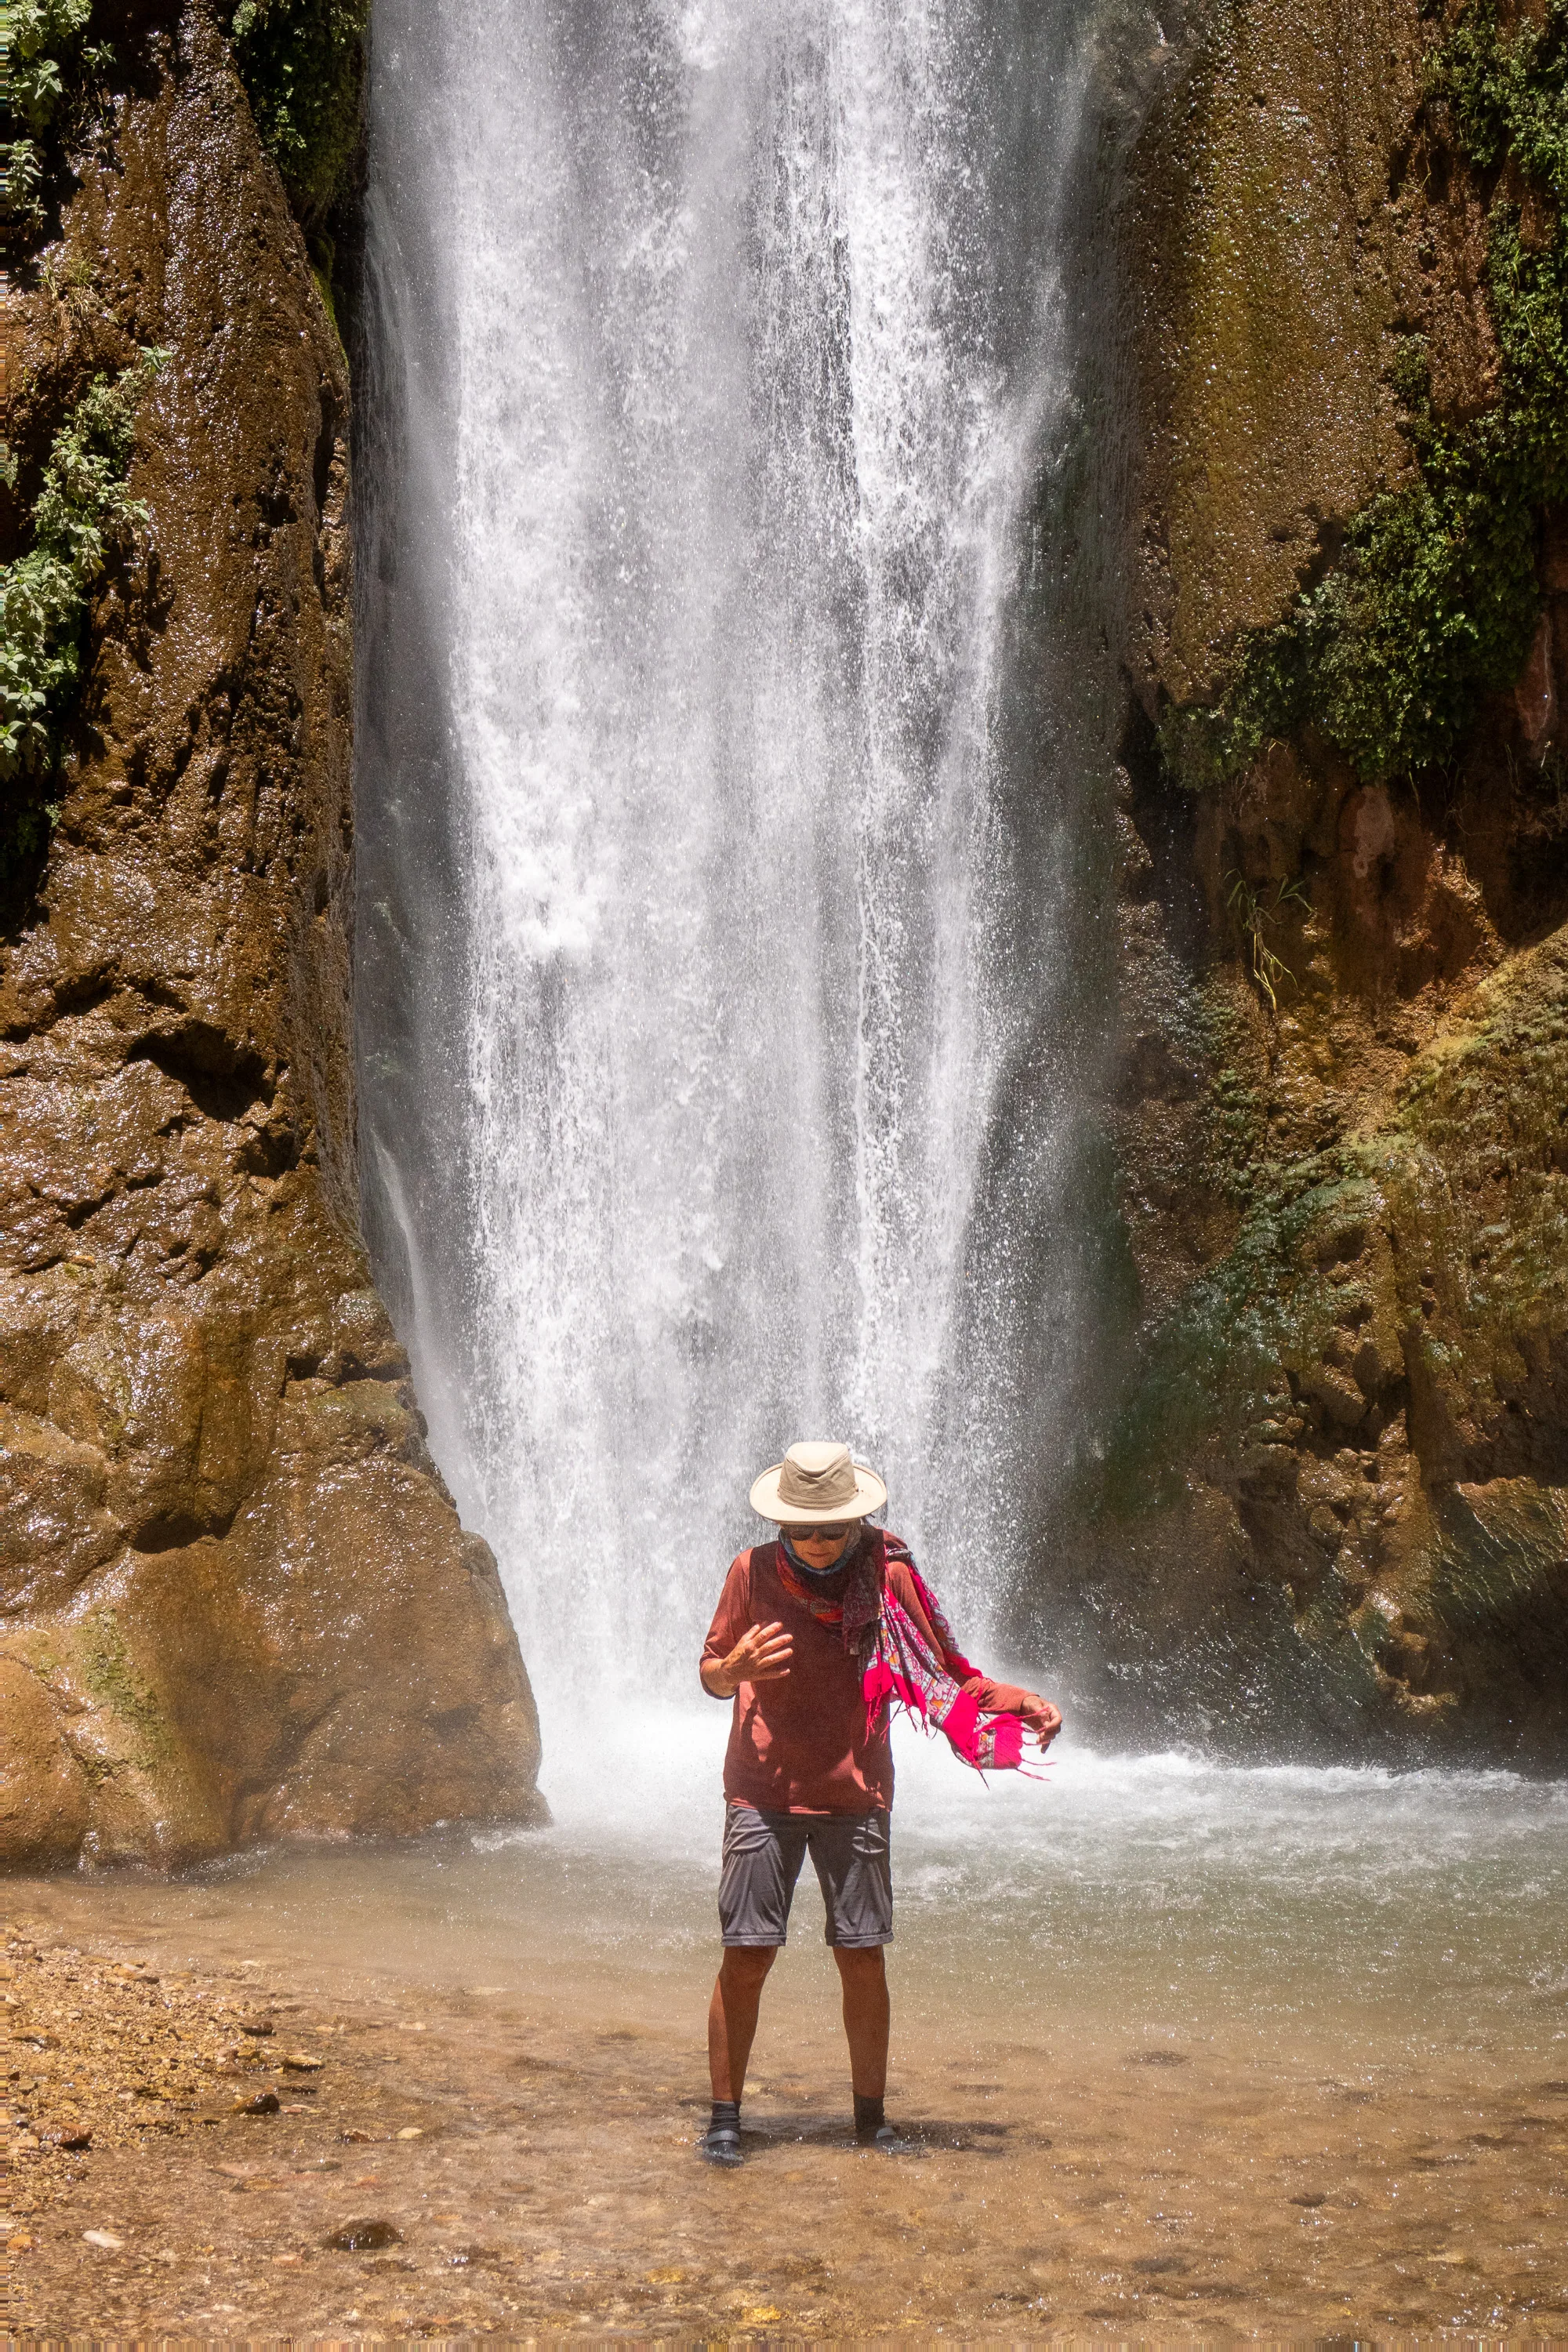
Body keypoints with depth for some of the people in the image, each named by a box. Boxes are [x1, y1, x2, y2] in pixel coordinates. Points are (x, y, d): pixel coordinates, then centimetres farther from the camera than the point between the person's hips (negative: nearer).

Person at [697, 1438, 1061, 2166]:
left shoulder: (885, 1575, -3)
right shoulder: (753, 1572, -3)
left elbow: (938, 1674, 4)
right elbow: (710, 1674, 6)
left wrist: (1020, 1701, -10)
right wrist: (737, 1667, -18)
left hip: (855, 1798, 1)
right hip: (764, 1794, -1)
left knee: (864, 1959, 3)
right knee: (745, 1957, -3)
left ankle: (871, 2115, 17)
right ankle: (724, 2117, 9)